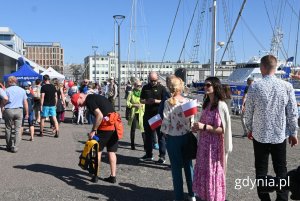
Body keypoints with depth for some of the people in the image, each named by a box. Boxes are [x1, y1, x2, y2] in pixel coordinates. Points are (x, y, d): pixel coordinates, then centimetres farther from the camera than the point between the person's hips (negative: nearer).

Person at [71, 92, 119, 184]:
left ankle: (95, 175, 15)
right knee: (112, 152, 12)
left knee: (98, 150, 7)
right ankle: (113, 176, 16)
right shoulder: (95, 97, 21)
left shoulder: (89, 100, -7)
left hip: (106, 126, -8)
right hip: (115, 126, 8)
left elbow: (99, 116, -19)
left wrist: (93, 131, -11)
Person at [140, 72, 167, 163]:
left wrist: (156, 101, -20)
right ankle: (148, 154, 24)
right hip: (148, 116, 5)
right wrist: (146, 101, -9)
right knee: (148, 135, 12)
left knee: (161, 136, 1)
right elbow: (141, 100, 13)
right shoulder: (145, 88, 10)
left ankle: (162, 156, 8)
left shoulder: (161, 88, -2)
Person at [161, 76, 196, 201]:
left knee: (176, 168, 8)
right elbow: (192, 120, -3)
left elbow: (166, 121, -12)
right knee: (188, 165, 16)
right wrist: (189, 130, 11)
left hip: (173, 138, -3)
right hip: (186, 136, 3)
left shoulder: (168, 103, -14)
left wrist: (164, 132, 4)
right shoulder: (188, 101, -6)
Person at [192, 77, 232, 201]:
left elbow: (222, 129, -18)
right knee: (204, 171, 16)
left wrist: (204, 127, -24)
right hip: (204, 143, 7)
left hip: (214, 144, -7)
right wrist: (198, 127, 0)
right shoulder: (206, 103, 7)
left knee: (213, 172, 6)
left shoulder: (221, 105, -16)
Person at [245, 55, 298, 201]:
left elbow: (248, 112, -3)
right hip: (280, 135, 1)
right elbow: (293, 113, -3)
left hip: (260, 135, -1)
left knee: (261, 171, 12)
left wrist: (249, 129, 13)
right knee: (281, 171, 13)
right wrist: (293, 132, 9)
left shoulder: (254, 87, -10)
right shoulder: (287, 86, -8)